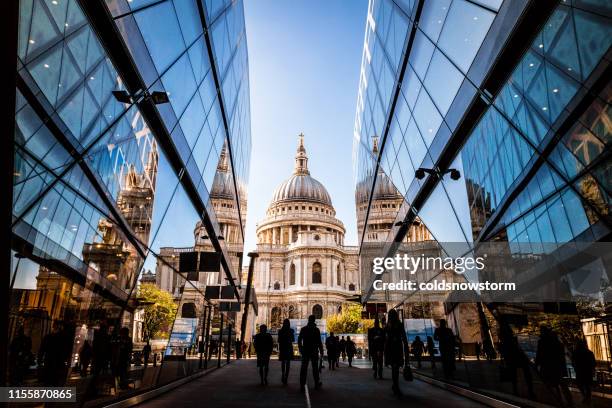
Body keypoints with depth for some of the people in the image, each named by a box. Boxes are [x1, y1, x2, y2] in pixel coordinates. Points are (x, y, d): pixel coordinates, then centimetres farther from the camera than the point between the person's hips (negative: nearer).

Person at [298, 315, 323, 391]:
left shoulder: (303, 329, 2)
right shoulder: (316, 329, -6)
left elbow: (299, 340, 5)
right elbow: (319, 342, -9)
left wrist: (300, 349, 13)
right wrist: (321, 351, -2)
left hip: (305, 351, 2)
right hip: (314, 351, -2)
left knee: (303, 368, 2)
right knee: (315, 368, 9)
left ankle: (302, 385, -2)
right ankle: (317, 384, 16)